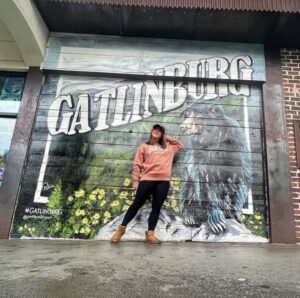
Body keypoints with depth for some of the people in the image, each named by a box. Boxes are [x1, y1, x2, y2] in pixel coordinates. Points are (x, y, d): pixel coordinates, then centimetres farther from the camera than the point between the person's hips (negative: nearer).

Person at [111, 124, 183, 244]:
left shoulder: (169, 147, 20)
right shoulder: (144, 146, 12)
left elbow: (180, 145, 33)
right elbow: (137, 165, 7)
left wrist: (168, 138, 22)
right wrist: (135, 181, -2)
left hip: (164, 181, 3)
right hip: (147, 179, -2)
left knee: (157, 207, 3)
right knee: (136, 204, 2)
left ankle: (150, 234, 10)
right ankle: (121, 229, 15)